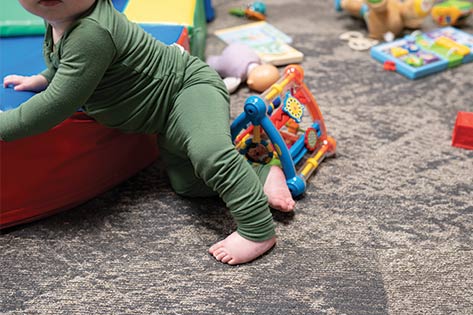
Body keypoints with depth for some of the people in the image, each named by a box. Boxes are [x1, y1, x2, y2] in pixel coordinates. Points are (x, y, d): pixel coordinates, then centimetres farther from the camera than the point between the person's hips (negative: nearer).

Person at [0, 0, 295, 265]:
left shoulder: (92, 32, -35)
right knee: (185, 184, 4)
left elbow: (58, 104, -32)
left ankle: (258, 231, -27)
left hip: (191, 85, -10)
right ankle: (264, 174, 10)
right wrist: (42, 78, 20)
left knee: (209, 152, -37)